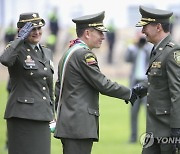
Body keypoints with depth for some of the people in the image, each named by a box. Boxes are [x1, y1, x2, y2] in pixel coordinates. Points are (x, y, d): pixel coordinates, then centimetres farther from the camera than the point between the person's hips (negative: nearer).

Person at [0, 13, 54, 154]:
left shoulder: (46, 53, 16)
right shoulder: (17, 50, -5)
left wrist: (51, 114, 21)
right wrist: (20, 38, -20)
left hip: (43, 115, 7)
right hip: (22, 115, -7)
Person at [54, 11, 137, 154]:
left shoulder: (68, 53, 19)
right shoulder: (83, 54, -13)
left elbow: (59, 88, 22)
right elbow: (102, 84, -15)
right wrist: (129, 94, -3)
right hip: (79, 125, -11)